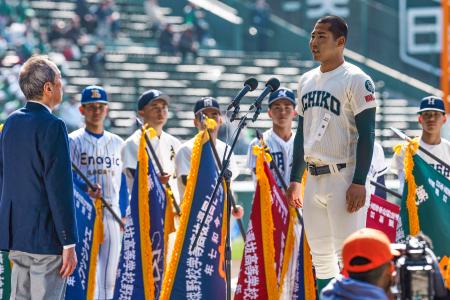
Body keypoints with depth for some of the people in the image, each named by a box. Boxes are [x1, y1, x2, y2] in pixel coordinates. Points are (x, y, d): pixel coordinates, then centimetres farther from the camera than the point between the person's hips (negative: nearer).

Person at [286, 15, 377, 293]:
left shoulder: (356, 80, -9)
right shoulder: (307, 81, 15)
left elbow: (366, 134, -13)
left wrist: (359, 182, -20)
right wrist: (295, 179, 17)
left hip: (344, 177, -8)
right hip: (314, 178, 8)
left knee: (348, 254, -10)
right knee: (320, 254, 11)